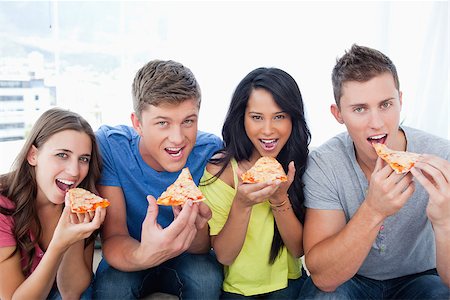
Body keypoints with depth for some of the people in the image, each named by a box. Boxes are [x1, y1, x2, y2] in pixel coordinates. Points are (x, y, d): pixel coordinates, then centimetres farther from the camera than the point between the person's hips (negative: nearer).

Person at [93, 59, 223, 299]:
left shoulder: (210, 151, -20)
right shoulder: (109, 145, -22)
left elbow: (203, 247, -17)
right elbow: (112, 240, -24)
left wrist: (196, 227, -42)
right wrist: (144, 255, -48)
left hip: (186, 260, 1)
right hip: (129, 257, -1)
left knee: (208, 276, -29)